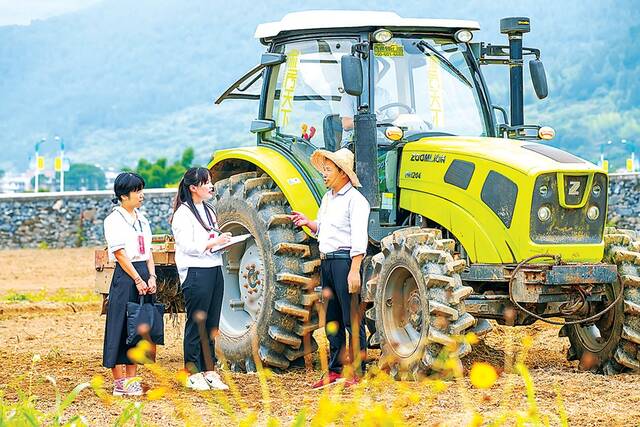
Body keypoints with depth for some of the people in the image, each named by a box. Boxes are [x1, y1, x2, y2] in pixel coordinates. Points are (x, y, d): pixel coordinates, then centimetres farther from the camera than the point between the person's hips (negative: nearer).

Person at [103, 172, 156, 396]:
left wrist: (151, 277, 1)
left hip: (143, 275, 8)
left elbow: (148, 251, 14)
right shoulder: (114, 220, -8)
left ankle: (131, 379, 14)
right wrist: (137, 280, -15)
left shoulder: (141, 219, 15)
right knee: (120, 326, -5)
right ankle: (119, 383, -3)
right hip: (124, 277, -8)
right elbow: (120, 254, -12)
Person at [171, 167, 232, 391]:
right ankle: (193, 374, 1)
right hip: (195, 272, -8)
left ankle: (209, 371, 14)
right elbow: (187, 246, -15)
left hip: (215, 270, 8)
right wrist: (213, 242, -18)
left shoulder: (209, 211, 18)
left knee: (211, 324, 9)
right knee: (196, 323, -4)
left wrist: (224, 241, 8)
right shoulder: (183, 214, -8)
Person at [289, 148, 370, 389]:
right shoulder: (327, 198, 17)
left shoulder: (354, 199, -10)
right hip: (327, 261, 9)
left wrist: (354, 270, -23)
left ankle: (357, 372, -3)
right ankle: (335, 371, 18)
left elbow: (359, 239, -16)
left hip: (346, 259, -9)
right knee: (332, 319, 12)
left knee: (352, 319, -6)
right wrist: (308, 223, 6)